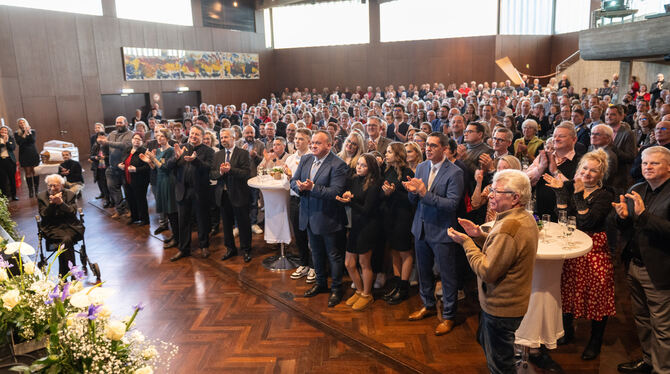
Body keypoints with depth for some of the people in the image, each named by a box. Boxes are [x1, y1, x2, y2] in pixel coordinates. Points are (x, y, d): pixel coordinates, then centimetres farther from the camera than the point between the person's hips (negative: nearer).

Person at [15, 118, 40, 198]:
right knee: (28, 173, 2)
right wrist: (24, 134, -12)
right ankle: (30, 190, 6)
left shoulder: (32, 131, 6)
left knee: (35, 172, -1)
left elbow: (33, 140, -8)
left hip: (33, 154, 0)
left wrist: (28, 133, -14)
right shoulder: (17, 134, 5)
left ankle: (36, 189, 5)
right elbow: (19, 142, -10)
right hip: (24, 155, 0)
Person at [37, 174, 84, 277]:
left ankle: (63, 276, -22)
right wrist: (51, 203, -15)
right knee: (66, 239, -30)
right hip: (52, 228, -1)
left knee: (67, 240, -31)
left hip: (70, 226, 1)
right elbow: (44, 215, 0)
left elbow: (73, 213, -3)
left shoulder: (70, 195, 9)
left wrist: (61, 203, -16)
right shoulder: (41, 196, 10)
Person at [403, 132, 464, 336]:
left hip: (441, 231, -6)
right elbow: (414, 202, 6)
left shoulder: (455, 172, -15)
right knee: (423, 270, 21)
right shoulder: (421, 167, 4)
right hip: (421, 228, 6)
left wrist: (425, 193, -29)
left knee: (447, 275, 7)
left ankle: (448, 316, 24)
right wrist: (412, 191, -17)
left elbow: (452, 204, -24)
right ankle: (428, 305, 42)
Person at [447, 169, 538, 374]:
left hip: (500, 309, -11)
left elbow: (487, 272, -28)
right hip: (512, 302, 11)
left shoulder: (508, 228, -30)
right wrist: (480, 236, 1)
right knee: (486, 341, 30)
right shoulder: (527, 219, 4)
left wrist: (466, 242, -20)